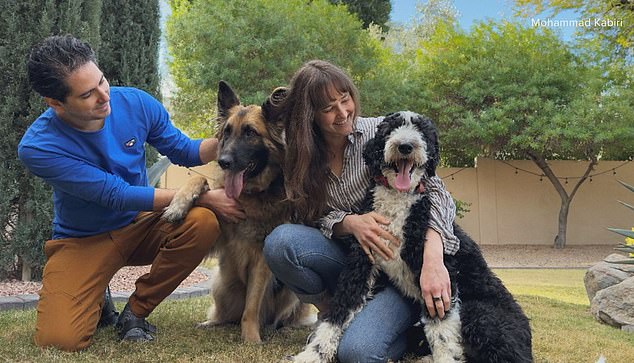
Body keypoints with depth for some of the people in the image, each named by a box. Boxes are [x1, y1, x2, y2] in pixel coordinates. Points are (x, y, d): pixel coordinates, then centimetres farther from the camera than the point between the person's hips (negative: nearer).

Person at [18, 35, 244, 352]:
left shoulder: (135, 103, -14)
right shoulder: (37, 148, -25)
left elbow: (183, 151, 1)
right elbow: (117, 195, -28)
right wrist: (203, 197, -29)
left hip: (141, 224, 4)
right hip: (82, 241, -3)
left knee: (203, 221, -28)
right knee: (60, 339, -26)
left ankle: (135, 311, -7)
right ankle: (96, 303, 13)